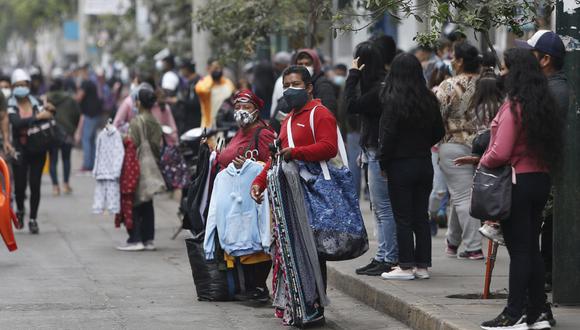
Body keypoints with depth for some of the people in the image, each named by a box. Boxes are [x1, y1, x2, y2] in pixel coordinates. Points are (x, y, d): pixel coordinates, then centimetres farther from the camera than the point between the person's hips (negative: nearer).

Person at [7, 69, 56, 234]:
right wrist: (38, 116, -31)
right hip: (20, 150, -1)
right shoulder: (11, 105, -6)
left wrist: (50, 111, -13)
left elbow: (47, 121, 8)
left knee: (35, 185, 0)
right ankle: (20, 211, 30)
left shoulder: (36, 103, 2)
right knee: (20, 185, 0)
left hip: (37, 150, 1)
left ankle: (33, 219, 11)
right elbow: (16, 122, -24)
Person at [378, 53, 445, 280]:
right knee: (421, 216, 11)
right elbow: (439, 132, 10)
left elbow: (388, 135, -16)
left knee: (403, 218, 0)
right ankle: (422, 265, 14)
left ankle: (406, 267, 2)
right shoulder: (429, 100, 2)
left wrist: (383, 162, -4)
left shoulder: (394, 101, -16)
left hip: (400, 165, -6)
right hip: (424, 164, 6)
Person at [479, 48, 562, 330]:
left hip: (517, 182, -8)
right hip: (541, 180, 8)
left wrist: (483, 162, -2)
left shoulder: (514, 107, -17)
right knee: (532, 248, 13)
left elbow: (501, 153, -22)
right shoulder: (544, 105, 8)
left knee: (518, 250, -4)